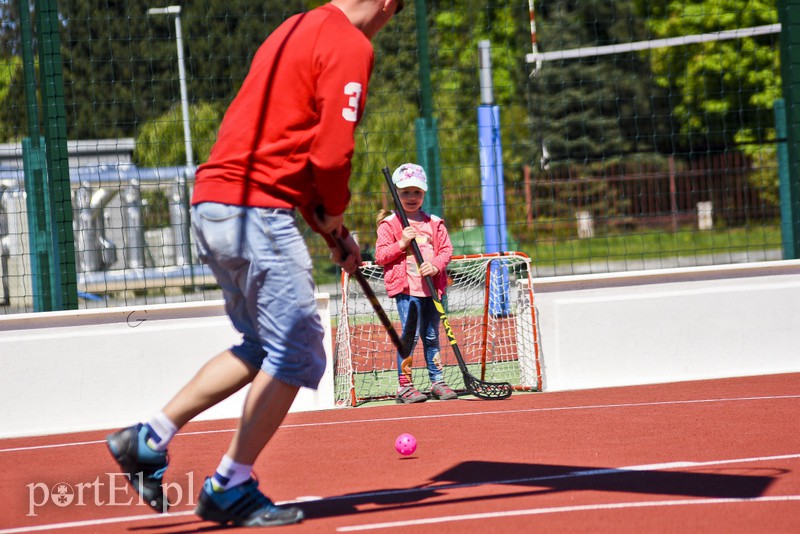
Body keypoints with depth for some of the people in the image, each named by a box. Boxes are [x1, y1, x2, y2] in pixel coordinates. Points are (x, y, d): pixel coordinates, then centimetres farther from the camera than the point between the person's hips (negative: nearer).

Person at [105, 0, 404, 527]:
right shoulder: (350, 46, -9)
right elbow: (331, 154, -16)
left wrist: (328, 227, 20)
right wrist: (334, 219, 3)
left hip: (212, 202, 9)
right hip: (257, 211, -9)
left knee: (261, 348, 19)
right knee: (296, 352, -1)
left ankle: (148, 439, 17)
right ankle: (230, 489, 3)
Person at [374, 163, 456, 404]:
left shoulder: (434, 223, 11)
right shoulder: (389, 224, 0)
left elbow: (446, 249, 9)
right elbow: (380, 255, -4)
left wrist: (436, 265, -10)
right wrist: (401, 244, -17)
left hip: (432, 288, 4)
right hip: (406, 287, -4)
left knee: (431, 336, 12)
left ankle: (437, 381, 20)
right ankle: (404, 385, -4)